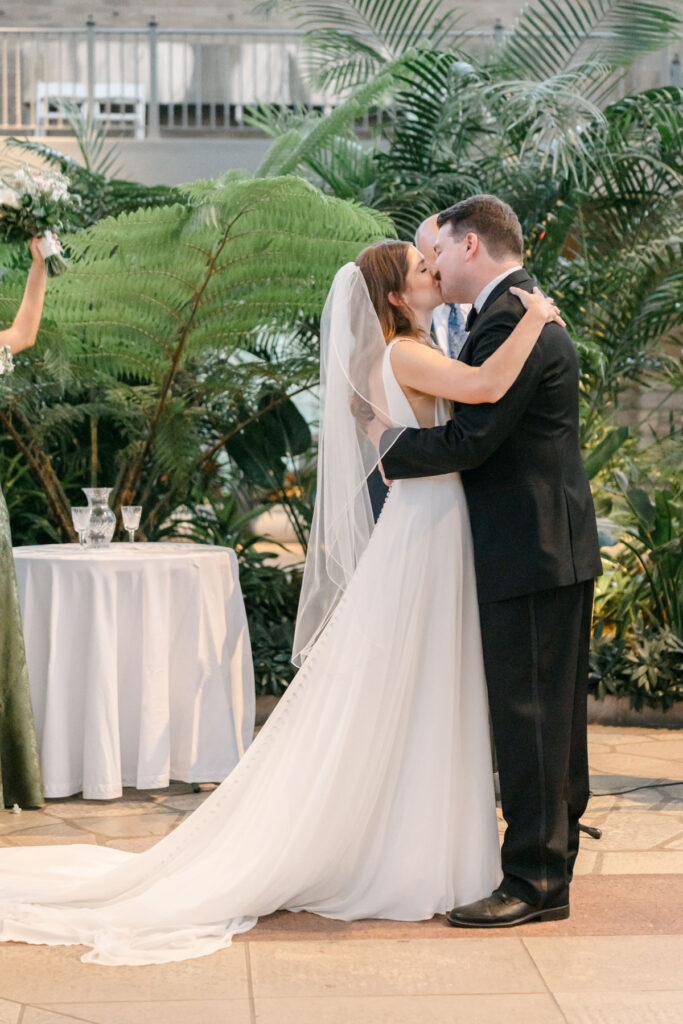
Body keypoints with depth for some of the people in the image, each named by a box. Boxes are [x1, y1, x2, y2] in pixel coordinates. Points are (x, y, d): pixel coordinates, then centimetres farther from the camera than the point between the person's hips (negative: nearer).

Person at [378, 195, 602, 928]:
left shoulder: (510, 322, -17)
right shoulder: (525, 312, 17)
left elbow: (470, 441, -21)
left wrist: (390, 449, -7)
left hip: (532, 552, -11)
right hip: (550, 546, 11)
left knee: (528, 714, -5)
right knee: (548, 712, 16)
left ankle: (535, 881, 2)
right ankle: (551, 859, 26)